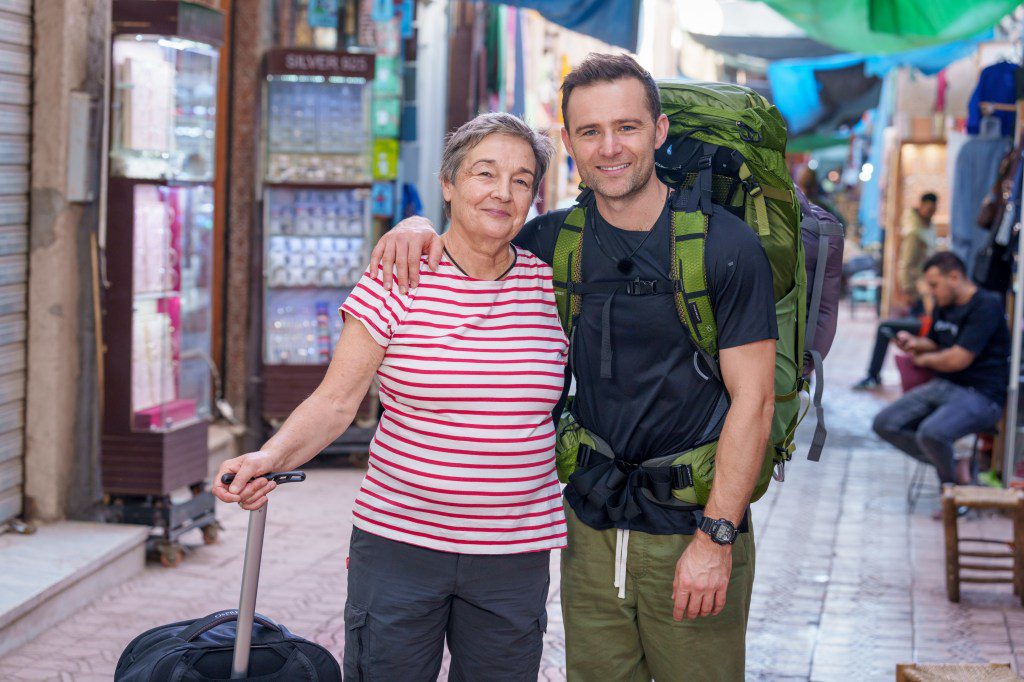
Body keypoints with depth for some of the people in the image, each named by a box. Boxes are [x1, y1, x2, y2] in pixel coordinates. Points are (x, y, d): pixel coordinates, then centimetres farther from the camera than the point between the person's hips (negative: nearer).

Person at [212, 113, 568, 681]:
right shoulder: (397, 280, -3)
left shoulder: (552, 281, 4)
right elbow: (335, 401, -8)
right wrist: (270, 456, -23)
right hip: (398, 543, -2)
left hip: (514, 555, 2)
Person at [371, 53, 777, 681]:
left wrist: (716, 538, -16)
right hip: (591, 530, 4)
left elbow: (753, 398, -10)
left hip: (692, 530, -4)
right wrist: (419, 228, -6)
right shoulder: (557, 242, 4)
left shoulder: (726, 245, -9)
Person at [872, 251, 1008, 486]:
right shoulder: (944, 306, 15)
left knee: (930, 433, -34)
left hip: (980, 394, -9)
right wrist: (914, 343, 7)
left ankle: (955, 484, -6)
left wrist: (924, 359, -1)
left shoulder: (986, 306, -14)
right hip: (942, 386, 9)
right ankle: (945, 462, -1)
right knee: (884, 424, -4)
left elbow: (958, 359, -21)